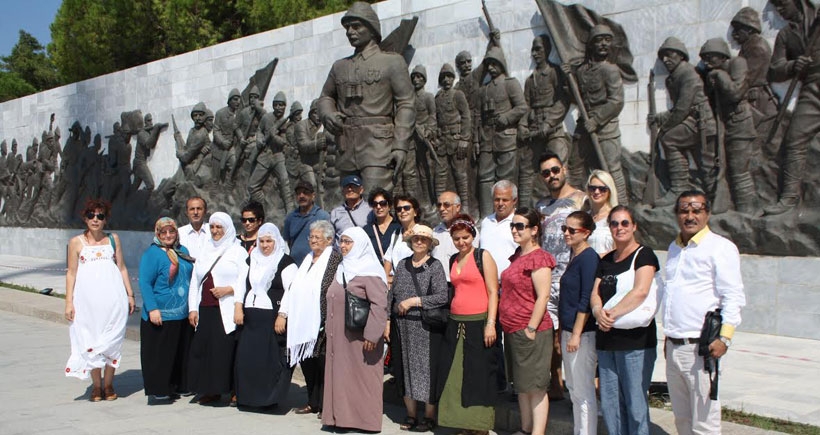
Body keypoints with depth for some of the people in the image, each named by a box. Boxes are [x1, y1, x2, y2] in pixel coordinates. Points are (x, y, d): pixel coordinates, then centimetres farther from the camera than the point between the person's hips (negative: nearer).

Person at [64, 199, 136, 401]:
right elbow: (71, 273, 5)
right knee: (90, 341, 2)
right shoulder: (76, 242, 6)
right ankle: (96, 386, 14)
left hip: (113, 297, 1)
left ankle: (108, 384, 14)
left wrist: (130, 294, 9)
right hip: (87, 299, -1)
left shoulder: (113, 239, 9)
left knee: (111, 340, 1)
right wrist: (69, 301, 0)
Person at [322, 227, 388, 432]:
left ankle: (365, 420, 9)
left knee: (361, 377, 0)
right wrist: (330, 329, 18)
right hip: (339, 336, 8)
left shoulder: (370, 270, -11)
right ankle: (342, 416, 19)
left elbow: (379, 304, -18)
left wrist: (372, 335, -22)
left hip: (359, 337, -8)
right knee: (340, 374, 10)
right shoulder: (342, 269, 16)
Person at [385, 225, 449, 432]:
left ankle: (429, 416, 10)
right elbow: (391, 294, 12)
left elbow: (443, 296, -13)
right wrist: (387, 321, 6)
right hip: (402, 326, 5)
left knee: (426, 369, -2)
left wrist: (414, 301, -13)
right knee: (405, 369, 9)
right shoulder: (402, 264, 11)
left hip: (425, 327, -5)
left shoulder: (435, 265, -3)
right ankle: (411, 415, 21)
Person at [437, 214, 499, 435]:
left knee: (479, 375, 0)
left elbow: (493, 292, -8)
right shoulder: (453, 260, 13)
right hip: (456, 323, 6)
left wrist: (490, 324, -16)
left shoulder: (483, 256, -4)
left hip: (478, 323, -6)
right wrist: (449, 321, 14)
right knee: (455, 375, 7)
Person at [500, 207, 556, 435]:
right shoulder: (518, 255, 13)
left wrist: (531, 328, -20)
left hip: (530, 332, -9)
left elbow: (543, 296, -19)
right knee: (521, 386, 17)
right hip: (512, 331, 9)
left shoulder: (538, 258, -14)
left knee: (535, 387, -1)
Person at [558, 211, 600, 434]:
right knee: (573, 388, 15)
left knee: (583, 391, -3)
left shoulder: (589, 257, -14)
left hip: (583, 332, -9)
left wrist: (576, 334, -19)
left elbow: (586, 300, -18)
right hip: (568, 331, 9)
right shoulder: (574, 257, 13)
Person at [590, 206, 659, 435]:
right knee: (609, 402, 10)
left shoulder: (644, 255, -4)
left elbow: (640, 292, -18)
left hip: (635, 340, -7)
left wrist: (612, 314, -17)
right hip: (606, 340, 7)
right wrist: (598, 312, -10)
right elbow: (595, 293, 11)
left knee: (635, 402, -3)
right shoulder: (606, 260, 17)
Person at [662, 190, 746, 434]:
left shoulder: (720, 247, -6)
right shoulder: (674, 248, 18)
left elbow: (733, 297, -11)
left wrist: (724, 338, -19)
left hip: (701, 347, -7)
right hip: (673, 347, 7)